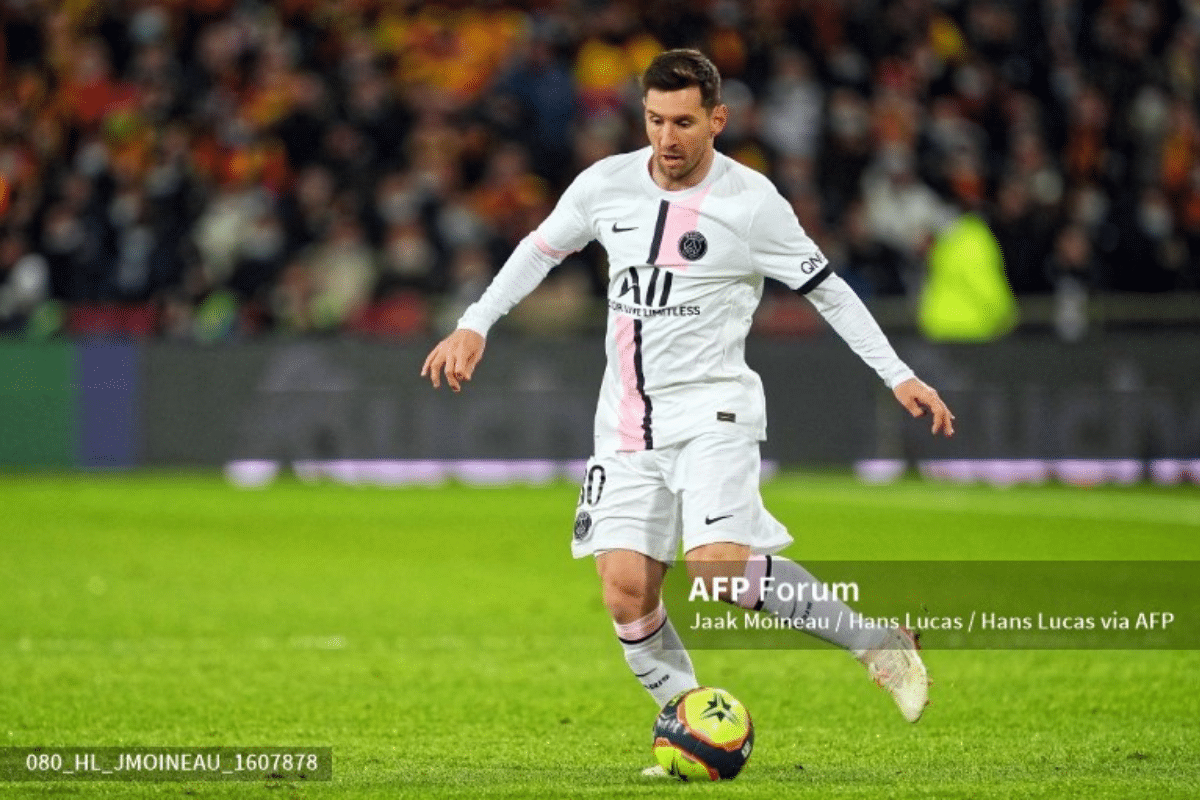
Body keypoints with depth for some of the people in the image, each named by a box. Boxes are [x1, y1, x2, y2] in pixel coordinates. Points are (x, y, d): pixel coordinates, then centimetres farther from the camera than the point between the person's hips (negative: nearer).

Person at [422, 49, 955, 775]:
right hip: (628, 422, 5)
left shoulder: (752, 201, -9)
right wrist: (474, 327, 14)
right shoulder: (606, 184, 2)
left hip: (712, 411, -4)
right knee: (626, 590, -7)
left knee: (719, 568, -24)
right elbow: (541, 250, 20)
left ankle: (878, 642, -7)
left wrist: (899, 376, -4)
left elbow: (827, 289, 0)